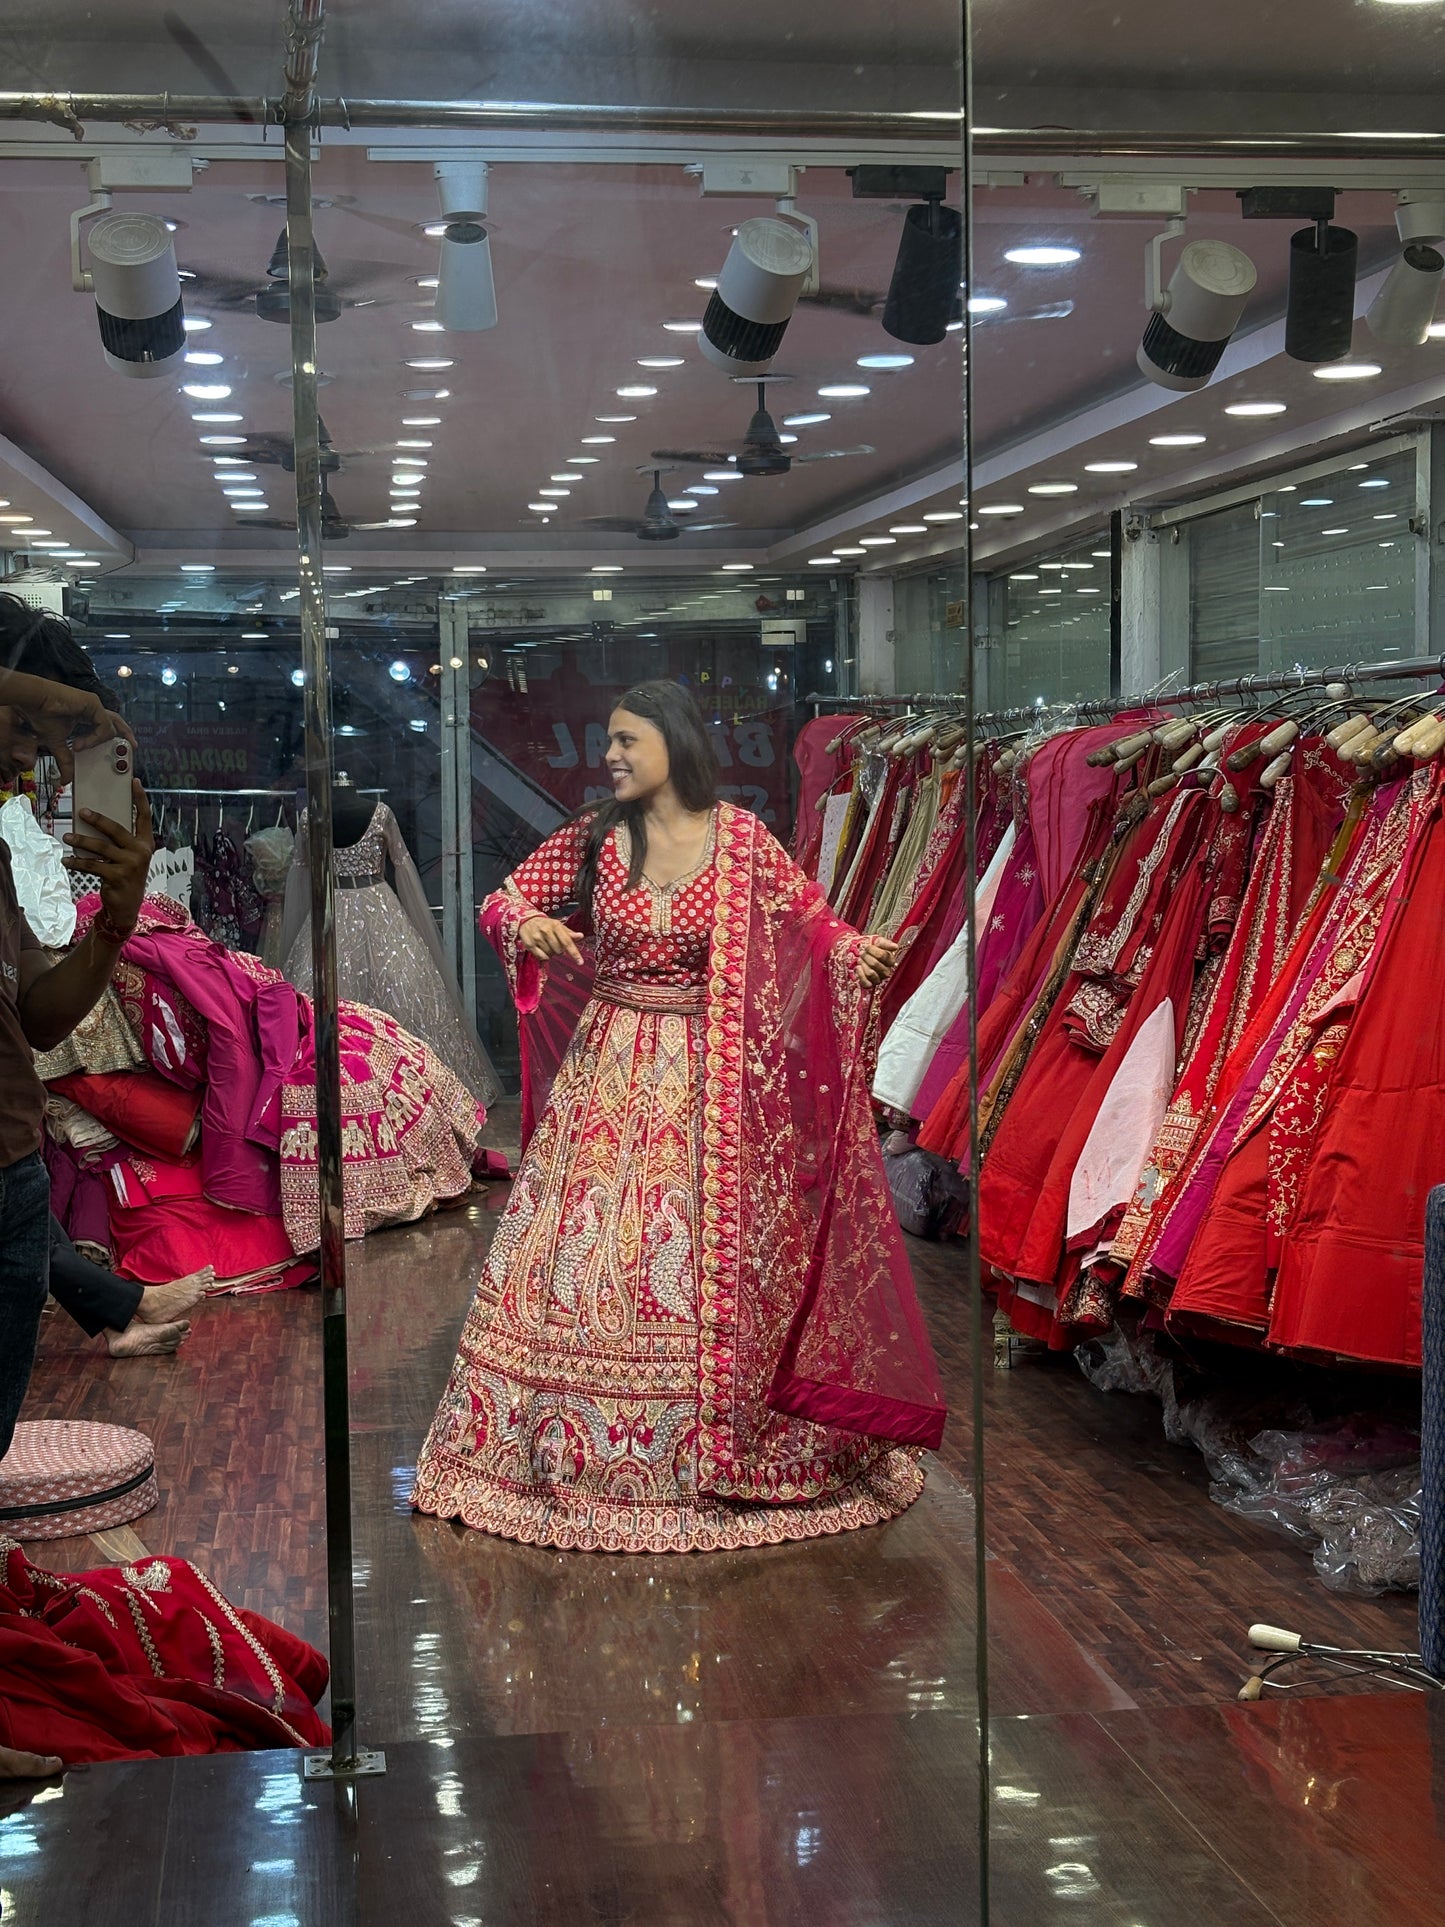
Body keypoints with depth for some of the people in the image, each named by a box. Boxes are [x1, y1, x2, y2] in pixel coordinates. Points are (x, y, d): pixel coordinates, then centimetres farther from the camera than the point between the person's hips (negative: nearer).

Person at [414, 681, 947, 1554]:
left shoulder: (740, 839, -3)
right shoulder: (595, 835, 2)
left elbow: (812, 919, 0)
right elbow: (503, 901, 6)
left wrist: (858, 954, -20)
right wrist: (525, 923, -17)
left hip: (703, 1080, -1)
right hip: (606, 1071, 2)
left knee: (707, 1258, 3)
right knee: (578, 1255, 1)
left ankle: (710, 1446, 17)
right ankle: (564, 1447, 14)